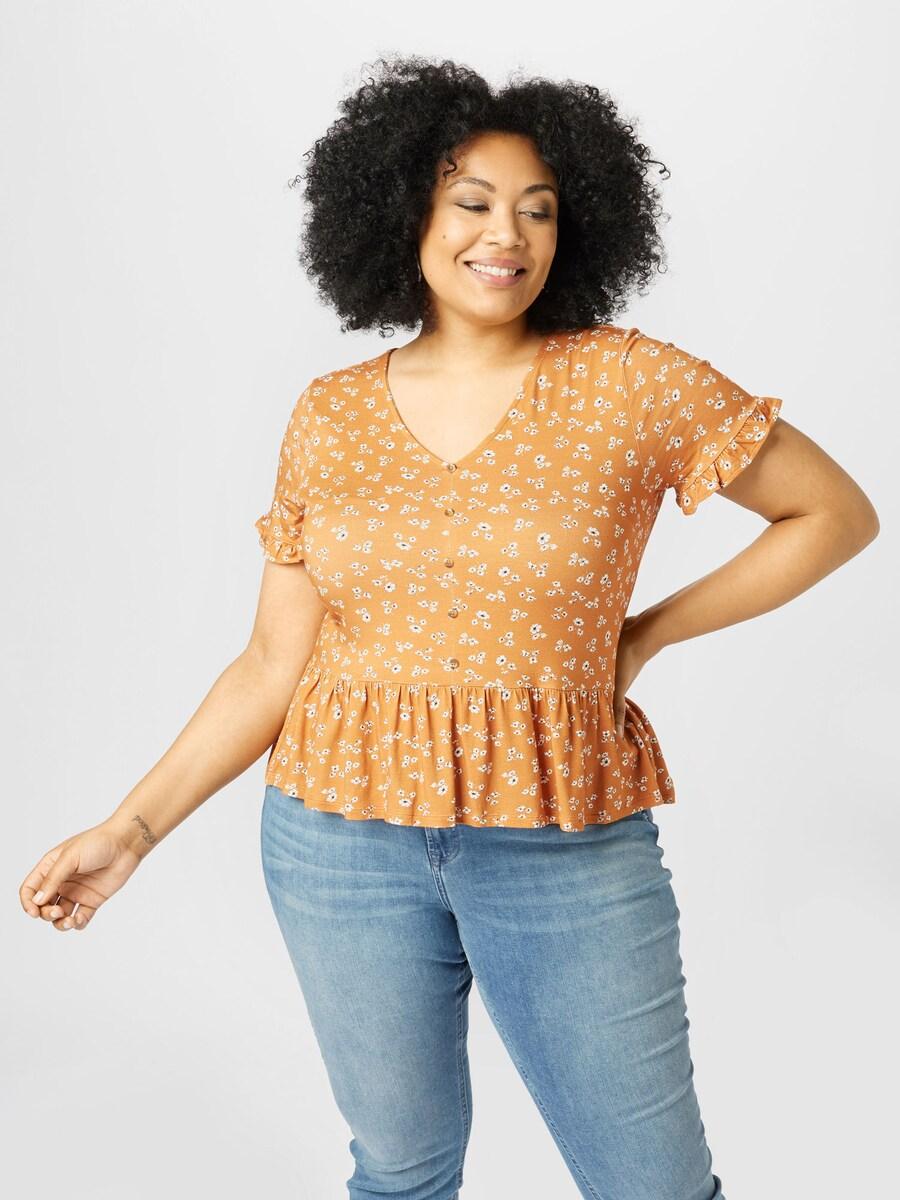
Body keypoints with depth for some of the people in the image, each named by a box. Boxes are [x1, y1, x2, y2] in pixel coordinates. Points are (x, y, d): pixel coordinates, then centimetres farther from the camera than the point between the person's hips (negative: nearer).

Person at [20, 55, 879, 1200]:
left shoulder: (630, 384, -7)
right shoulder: (329, 416, 1)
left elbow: (838, 512, 1)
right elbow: (276, 662, 3)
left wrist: (645, 635, -3)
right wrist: (133, 827, 0)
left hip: (570, 848, -2)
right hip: (344, 837, 2)